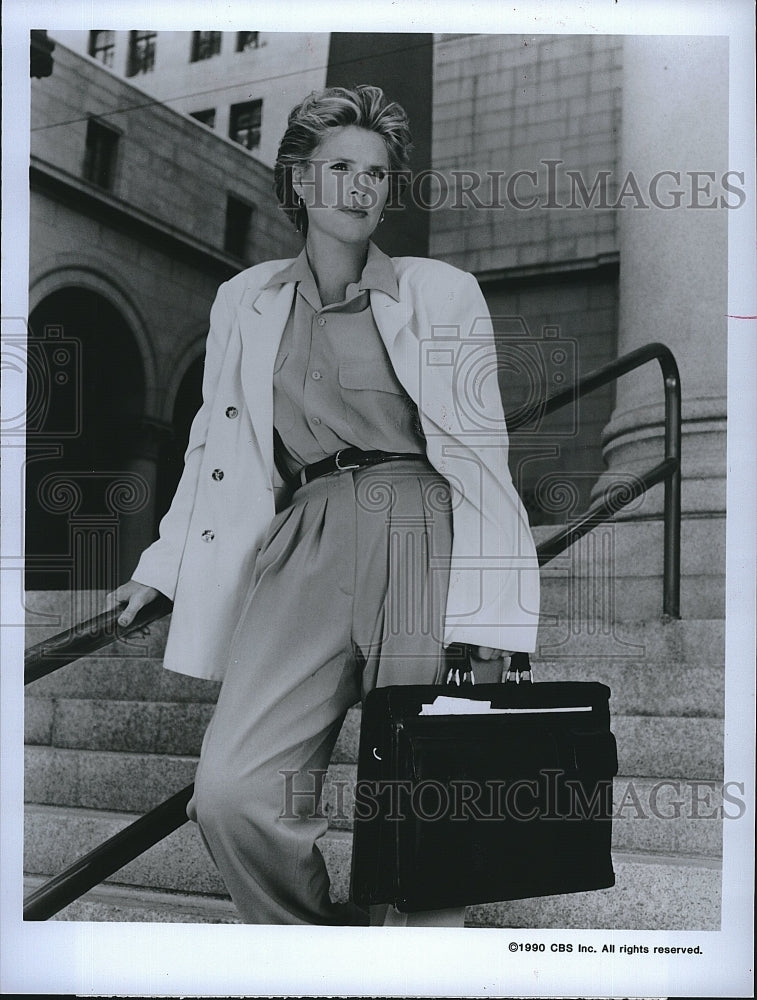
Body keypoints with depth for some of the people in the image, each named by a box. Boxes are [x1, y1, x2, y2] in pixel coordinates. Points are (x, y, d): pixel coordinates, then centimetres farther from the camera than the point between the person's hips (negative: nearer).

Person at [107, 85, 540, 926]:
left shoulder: (443, 294, 9)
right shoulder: (245, 301, 18)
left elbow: (482, 452, 5)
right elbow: (214, 445, 25)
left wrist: (488, 616, -4)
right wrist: (163, 564, 22)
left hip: (422, 538, -2)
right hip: (304, 544, 2)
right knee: (230, 792, -14)